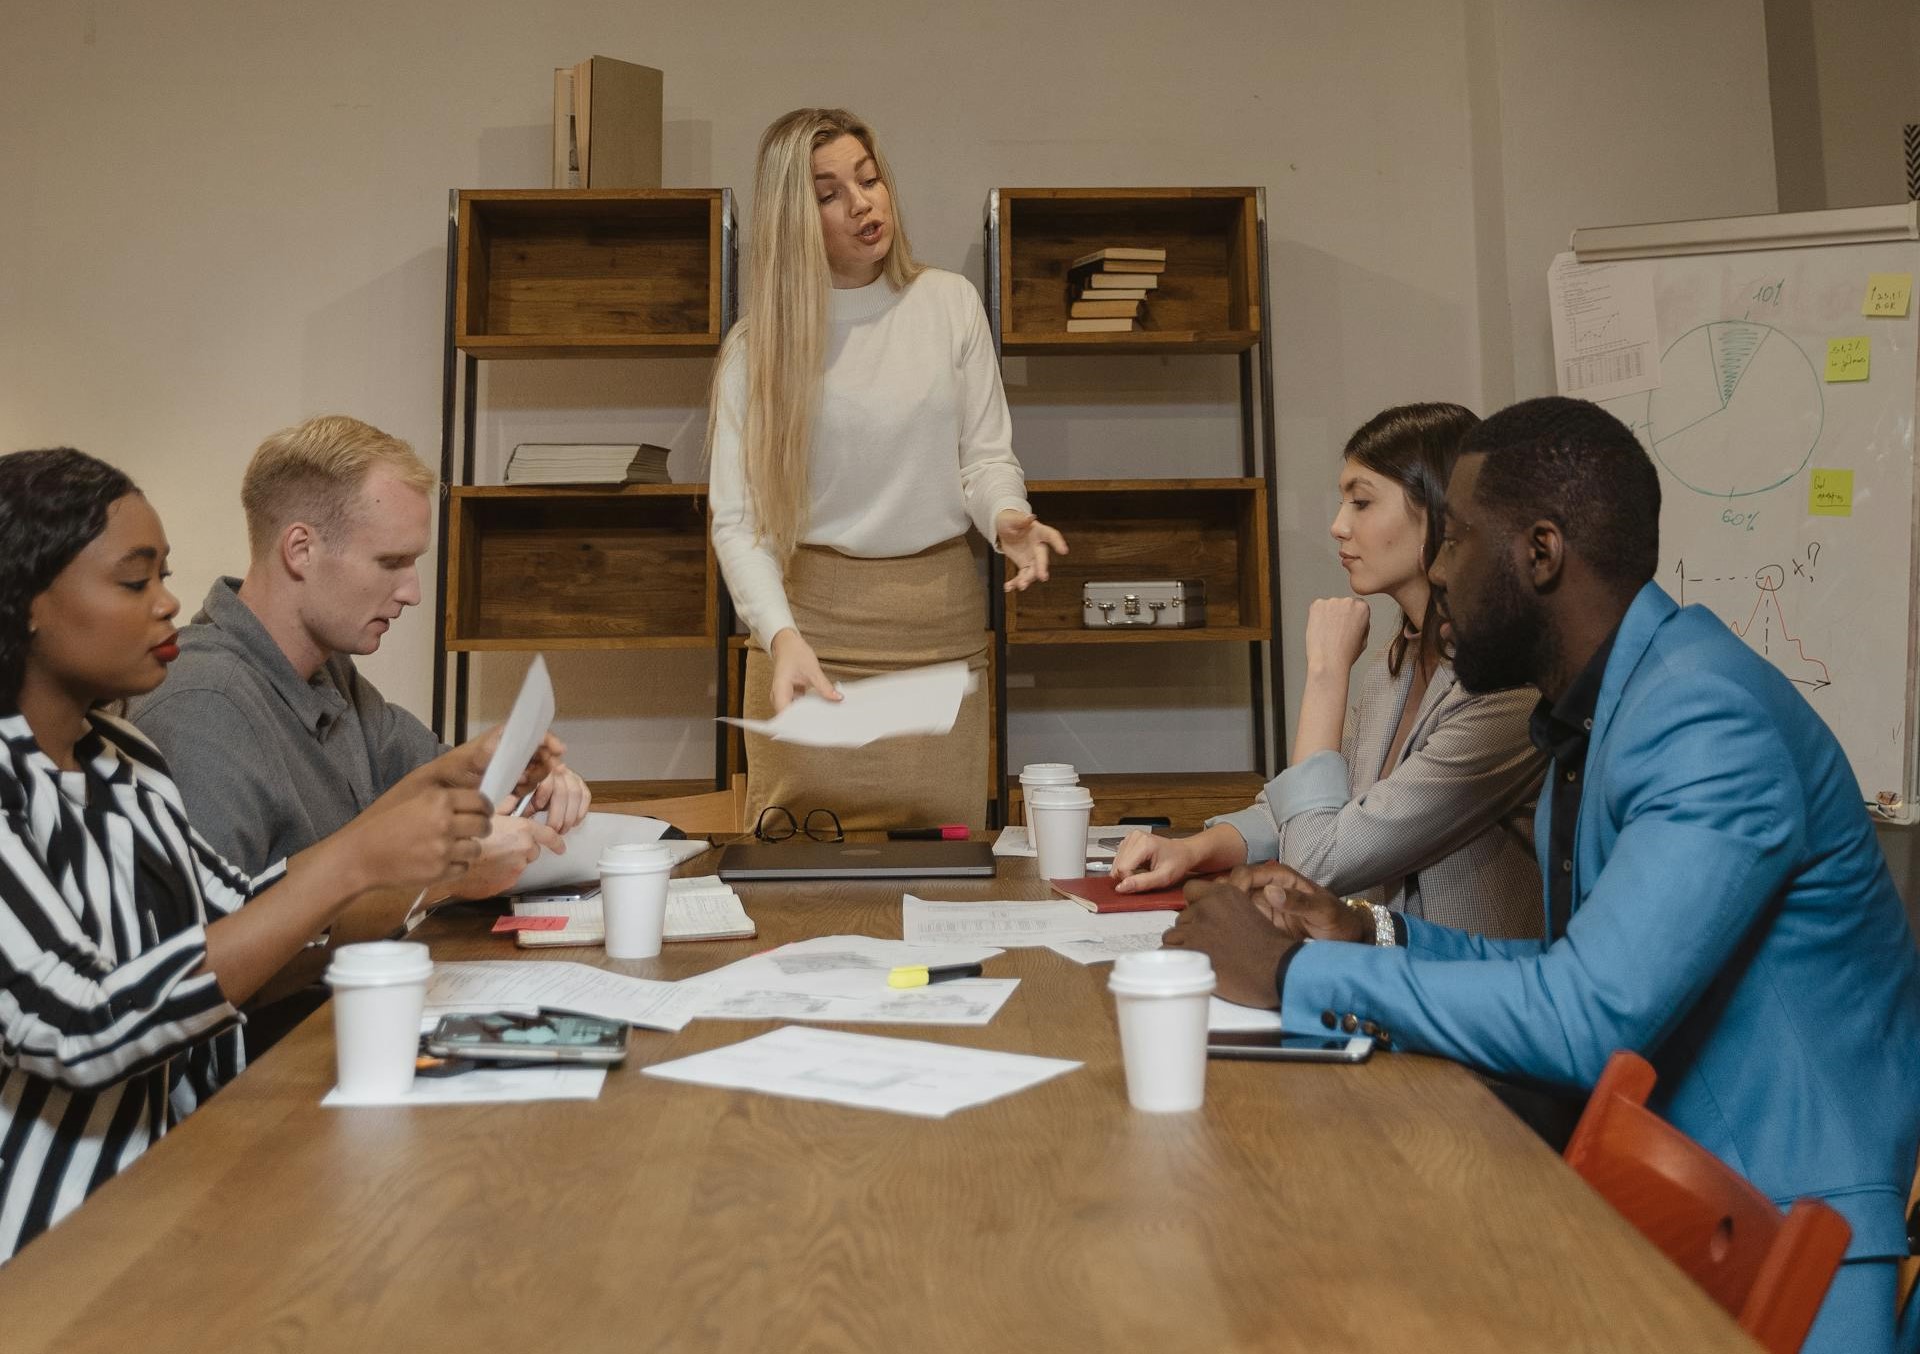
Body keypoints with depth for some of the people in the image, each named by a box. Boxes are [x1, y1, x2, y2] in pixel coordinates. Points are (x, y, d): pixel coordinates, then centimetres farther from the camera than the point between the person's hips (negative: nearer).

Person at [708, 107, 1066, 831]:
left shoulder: (950, 302, 6)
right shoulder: (759, 342, 0)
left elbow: (986, 453, 5)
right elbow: (737, 519, -6)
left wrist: (1007, 516, -18)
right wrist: (780, 634, -22)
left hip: (940, 618, 2)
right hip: (813, 616, -1)